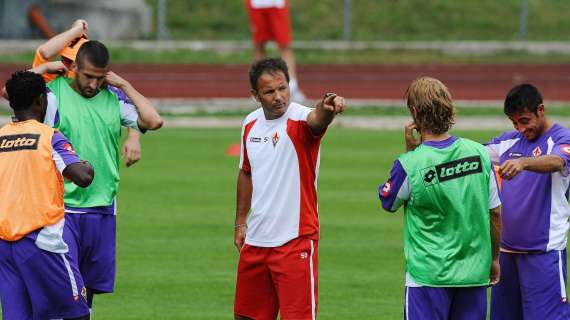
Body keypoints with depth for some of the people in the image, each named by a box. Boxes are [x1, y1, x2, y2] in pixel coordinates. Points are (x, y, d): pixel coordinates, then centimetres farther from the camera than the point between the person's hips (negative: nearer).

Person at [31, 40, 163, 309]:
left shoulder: (114, 98, 8)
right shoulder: (54, 94, -4)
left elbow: (154, 121, -3)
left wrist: (124, 85, 0)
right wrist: (46, 68, -8)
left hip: (103, 207, 4)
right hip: (63, 207, -4)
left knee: (90, 286, 9)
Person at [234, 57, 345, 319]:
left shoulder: (299, 119, -15)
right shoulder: (251, 123, 5)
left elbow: (316, 120, -41)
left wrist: (326, 110, -63)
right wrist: (240, 222, 20)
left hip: (295, 241, -7)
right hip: (256, 239, 7)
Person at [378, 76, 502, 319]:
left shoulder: (410, 165, -14)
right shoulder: (479, 153, -3)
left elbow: (387, 202, 6)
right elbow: (495, 213, 6)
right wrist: (494, 258, 19)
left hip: (428, 275, -4)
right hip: (474, 272, 4)